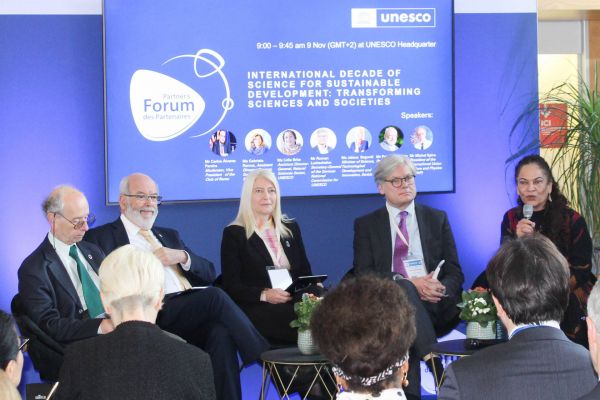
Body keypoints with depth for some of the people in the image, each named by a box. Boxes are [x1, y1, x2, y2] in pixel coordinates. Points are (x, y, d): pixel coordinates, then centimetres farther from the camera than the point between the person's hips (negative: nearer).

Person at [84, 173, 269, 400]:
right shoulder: (102, 237, 12)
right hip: (154, 317, -5)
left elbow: (208, 274, 23)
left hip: (191, 309, 5)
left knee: (221, 333, -29)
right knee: (215, 296, -27)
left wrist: (182, 257, 4)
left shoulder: (169, 235, 31)